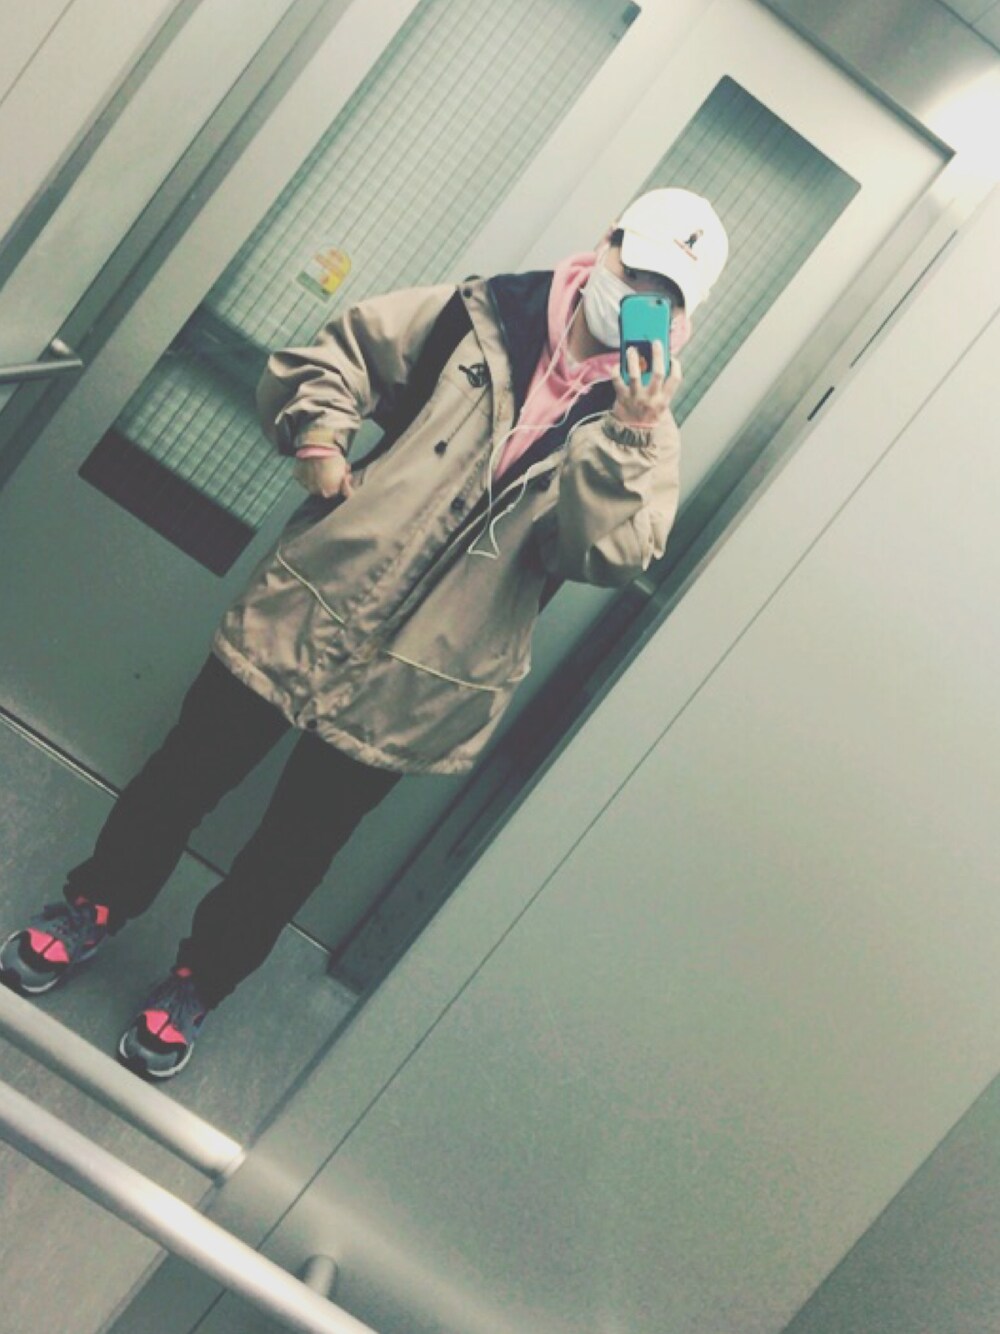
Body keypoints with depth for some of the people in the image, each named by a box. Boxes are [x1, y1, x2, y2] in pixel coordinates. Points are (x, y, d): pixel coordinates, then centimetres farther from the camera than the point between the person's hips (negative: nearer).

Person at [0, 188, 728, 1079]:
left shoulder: (643, 433, 1)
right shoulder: (487, 315, 1)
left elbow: (612, 550, -18)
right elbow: (324, 360, 7)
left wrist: (630, 431, -27)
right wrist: (316, 441, -9)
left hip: (419, 678, 0)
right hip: (311, 606, 1)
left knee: (298, 846, 11)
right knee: (193, 768, 13)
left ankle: (201, 980, 37)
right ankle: (99, 904, 41)